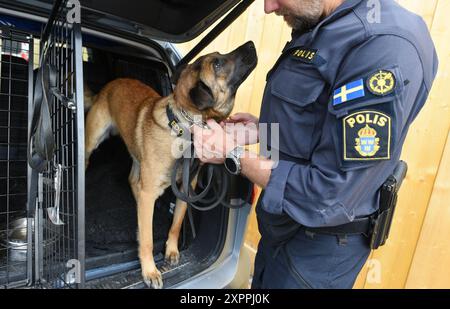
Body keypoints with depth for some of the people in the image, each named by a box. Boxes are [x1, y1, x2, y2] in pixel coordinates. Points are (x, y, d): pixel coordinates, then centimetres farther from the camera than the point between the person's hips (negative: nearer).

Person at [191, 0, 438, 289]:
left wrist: (233, 154, -21)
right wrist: (264, 129, 1)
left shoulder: (387, 51, -28)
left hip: (320, 243, -8)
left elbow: (329, 199, -29)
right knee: (262, 283, 28)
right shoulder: (319, 28, 2)